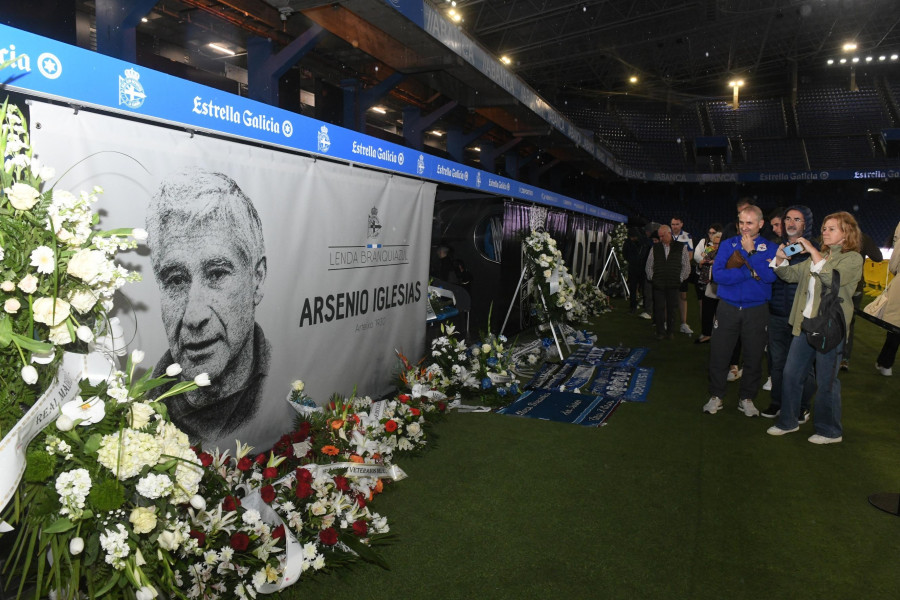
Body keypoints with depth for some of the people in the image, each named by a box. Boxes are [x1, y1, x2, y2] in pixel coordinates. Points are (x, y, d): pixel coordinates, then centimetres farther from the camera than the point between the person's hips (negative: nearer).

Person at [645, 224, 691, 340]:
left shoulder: (681, 247, 4)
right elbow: (649, 265, 16)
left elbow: (686, 266, 6)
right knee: (659, 308, 1)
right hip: (658, 285, 1)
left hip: (673, 285, -1)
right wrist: (651, 277, 6)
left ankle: (671, 331, 16)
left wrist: (680, 279, 0)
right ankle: (660, 332, 10)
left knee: (672, 309, 4)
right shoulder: (655, 248, 10)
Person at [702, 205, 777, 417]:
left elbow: (770, 275, -15)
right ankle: (715, 396, 19)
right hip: (727, 309, 0)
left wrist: (750, 252, -15)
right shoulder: (728, 245, 4)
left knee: (753, 356, 8)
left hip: (756, 311, 0)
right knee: (718, 354, 3)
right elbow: (717, 274, -11)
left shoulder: (770, 248, 3)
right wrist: (752, 273, -15)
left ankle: (747, 399, 25)